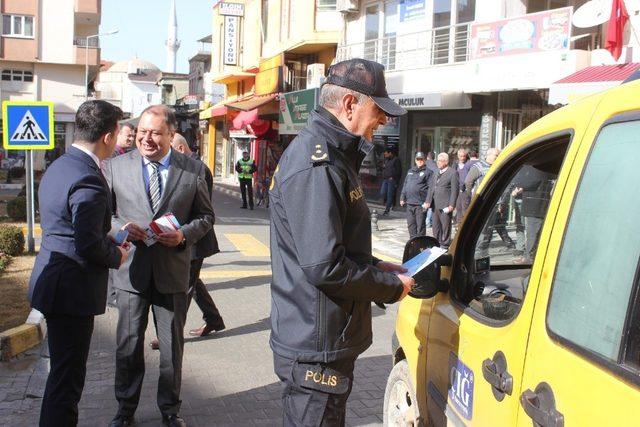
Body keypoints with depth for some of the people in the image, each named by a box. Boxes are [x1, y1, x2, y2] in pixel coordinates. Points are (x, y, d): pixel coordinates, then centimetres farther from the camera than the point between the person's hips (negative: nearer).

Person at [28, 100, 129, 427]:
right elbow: (89, 245, -25)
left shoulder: (58, 166, 9)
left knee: (63, 369, 23)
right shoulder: (88, 179, -22)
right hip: (72, 288, -10)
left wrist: (110, 239, 13)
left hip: (52, 277, 10)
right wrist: (117, 256, -6)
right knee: (67, 375, 2)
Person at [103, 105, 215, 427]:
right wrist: (120, 228, -15)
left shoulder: (194, 170, -1)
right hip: (131, 271, 0)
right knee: (128, 346, 12)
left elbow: (206, 216, 5)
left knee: (172, 346, 14)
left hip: (173, 272, 0)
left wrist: (184, 234, -14)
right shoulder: (116, 166, -1)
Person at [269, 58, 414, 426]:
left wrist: (378, 268, 9)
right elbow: (324, 267, -28)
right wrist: (391, 286, -14)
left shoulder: (331, 157, 12)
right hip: (316, 350, -10)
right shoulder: (315, 165, -23)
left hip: (328, 340, 10)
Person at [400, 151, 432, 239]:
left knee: (420, 224, -2)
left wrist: (427, 201, -16)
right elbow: (405, 185, 21)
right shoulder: (410, 171, 18)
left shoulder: (427, 172, -2)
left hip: (420, 204, -6)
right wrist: (402, 197, 14)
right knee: (411, 224, 11)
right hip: (409, 203, 6)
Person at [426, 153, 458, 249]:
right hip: (435, 205, 7)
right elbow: (431, 188, 19)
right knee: (436, 226, 11)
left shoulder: (452, 173, -5)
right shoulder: (436, 173, 17)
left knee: (445, 226, -1)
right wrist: (428, 201, 8)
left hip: (445, 205, -7)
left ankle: (445, 245, 6)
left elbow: (454, 190, -9)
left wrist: (451, 205, -14)